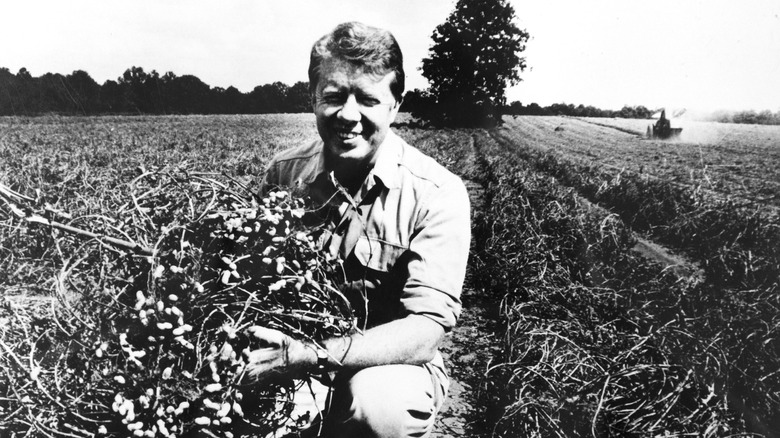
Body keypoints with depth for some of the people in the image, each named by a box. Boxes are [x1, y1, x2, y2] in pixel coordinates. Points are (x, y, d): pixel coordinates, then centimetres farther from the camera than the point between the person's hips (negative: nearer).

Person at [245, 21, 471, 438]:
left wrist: (316, 356, -35)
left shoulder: (437, 194, -17)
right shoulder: (282, 173, -4)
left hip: (394, 364, -3)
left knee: (380, 401, -35)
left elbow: (427, 327, -22)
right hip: (293, 355, 4)